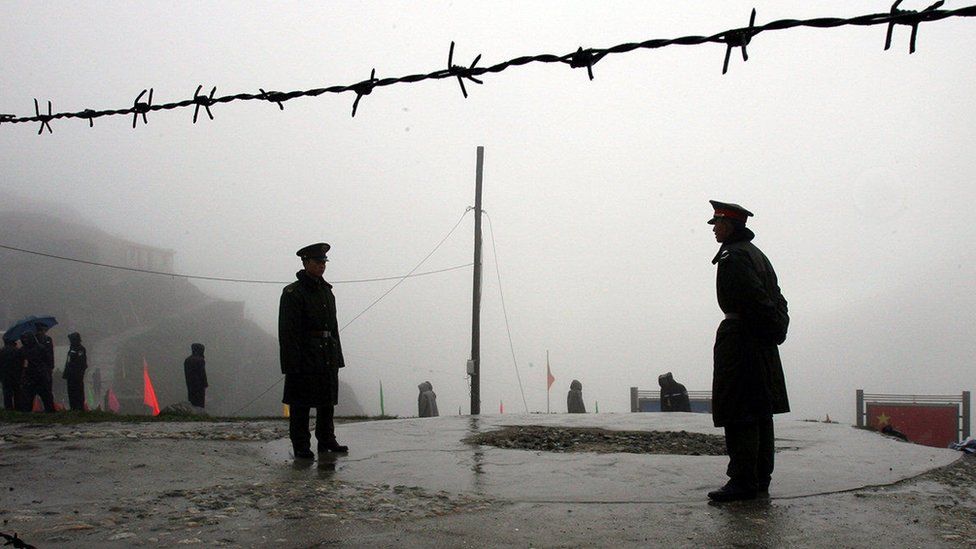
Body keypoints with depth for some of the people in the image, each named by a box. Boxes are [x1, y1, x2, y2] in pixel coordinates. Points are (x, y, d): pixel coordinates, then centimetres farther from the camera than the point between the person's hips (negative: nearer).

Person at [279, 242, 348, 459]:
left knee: (328, 400, 12)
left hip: (328, 354, 7)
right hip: (304, 357, -7)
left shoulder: (327, 291, 16)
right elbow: (288, 330, -13)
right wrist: (293, 362, -19)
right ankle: (301, 446, 5)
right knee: (300, 404, -1)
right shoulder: (292, 293, -7)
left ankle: (327, 440, 23)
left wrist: (338, 357, 13)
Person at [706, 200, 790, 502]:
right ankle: (761, 477, 20)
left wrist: (773, 327, -13)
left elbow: (757, 296, -21)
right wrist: (777, 329, 12)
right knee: (760, 412, 13)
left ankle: (743, 481, -8)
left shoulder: (733, 256, -12)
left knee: (738, 413, -8)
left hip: (740, 337, -10)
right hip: (763, 343, 10)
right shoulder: (757, 254, 19)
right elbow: (776, 298, 17)